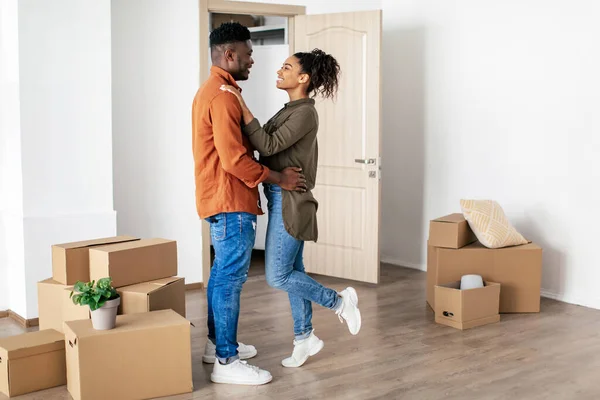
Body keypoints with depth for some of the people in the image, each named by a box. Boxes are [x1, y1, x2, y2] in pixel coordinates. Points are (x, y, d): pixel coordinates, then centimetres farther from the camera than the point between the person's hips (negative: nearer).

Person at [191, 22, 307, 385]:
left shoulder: (212, 91, 16)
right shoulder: (222, 96, -18)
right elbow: (234, 159, -24)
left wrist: (275, 167, 14)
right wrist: (279, 178, -15)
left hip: (223, 199, 11)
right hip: (231, 202, -11)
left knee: (222, 273, 18)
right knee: (231, 279, -8)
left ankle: (217, 343, 29)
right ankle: (226, 363, -3)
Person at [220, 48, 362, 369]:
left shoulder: (305, 113, -16)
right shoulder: (292, 109, 14)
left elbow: (268, 145, -24)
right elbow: (270, 145, 15)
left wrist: (242, 106, -27)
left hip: (290, 200, -10)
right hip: (280, 198, 10)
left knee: (278, 276, -6)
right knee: (292, 270, 13)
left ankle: (340, 301, 9)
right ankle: (305, 338, 23)